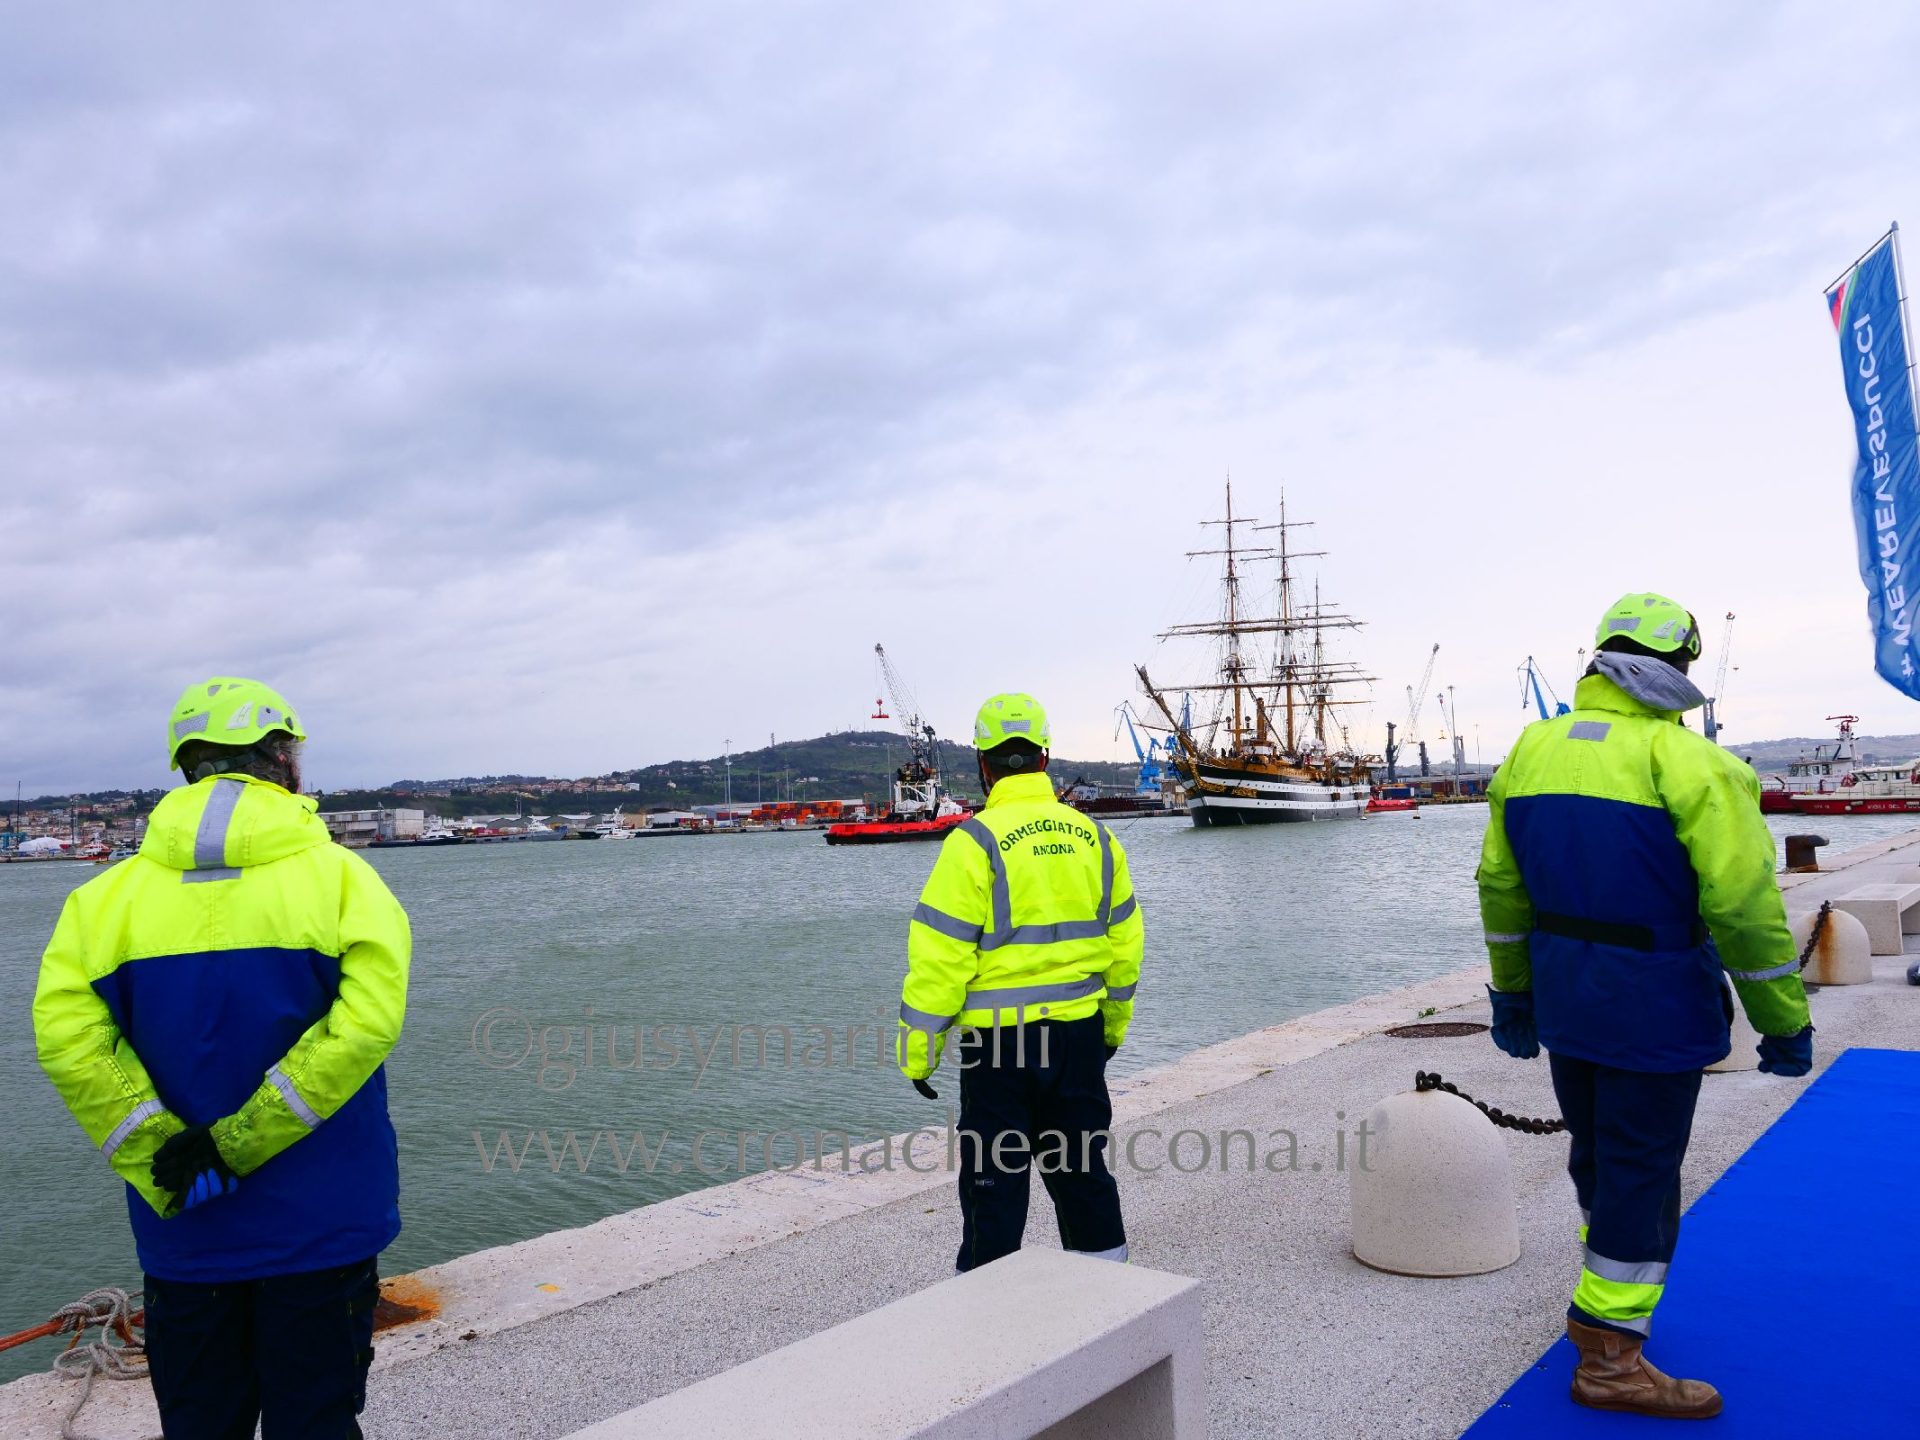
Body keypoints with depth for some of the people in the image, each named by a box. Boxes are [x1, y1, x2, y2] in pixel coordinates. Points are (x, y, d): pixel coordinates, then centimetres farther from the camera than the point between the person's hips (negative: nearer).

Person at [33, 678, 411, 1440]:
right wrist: (238, 1145, -14)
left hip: (184, 1232, 2)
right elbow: (365, 1023, -22)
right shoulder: (340, 875, -10)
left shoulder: (111, 892, -4)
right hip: (321, 1229, -2)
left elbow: (67, 1035, -15)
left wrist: (165, 1163, -10)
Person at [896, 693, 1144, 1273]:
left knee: (994, 1181, 5)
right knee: (1083, 1166, 19)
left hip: (1000, 1039, -5)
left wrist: (919, 1047, -7)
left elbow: (940, 955, -15)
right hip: (1080, 1032, 5)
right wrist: (1114, 1022, 23)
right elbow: (1125, 939, 12)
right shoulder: (1093, 836, 5)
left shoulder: (975, 841, -13)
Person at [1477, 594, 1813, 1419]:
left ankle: (1606, 1299, 42)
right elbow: (1743, 903, -17)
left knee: (1597, 1152, 22)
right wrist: (1784, 1022, -7)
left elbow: (1501, 884, 8)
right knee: (1641, 1170, 5)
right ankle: (1610, 1360, 15)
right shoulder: (1690, 763, -16)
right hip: (1650, 1007, -6)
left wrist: (1511, 991, 17)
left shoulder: (1532, 749, 3)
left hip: (1562, 999, 6)